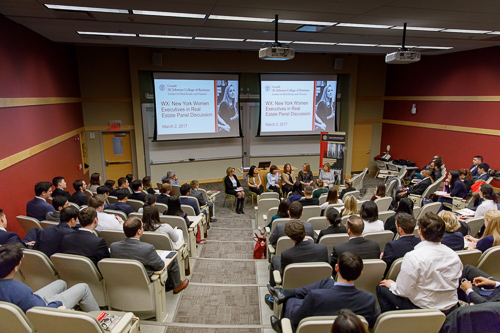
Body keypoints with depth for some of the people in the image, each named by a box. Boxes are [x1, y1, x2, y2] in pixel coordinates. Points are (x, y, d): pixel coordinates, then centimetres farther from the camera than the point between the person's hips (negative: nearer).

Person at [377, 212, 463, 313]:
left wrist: (391, 284, 1)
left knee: (381, 288, 10)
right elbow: (455, 284, 7)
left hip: (424, 310, -6)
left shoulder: (412, 257, -26)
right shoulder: (453, 255, -7)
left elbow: (404, 291, -20)